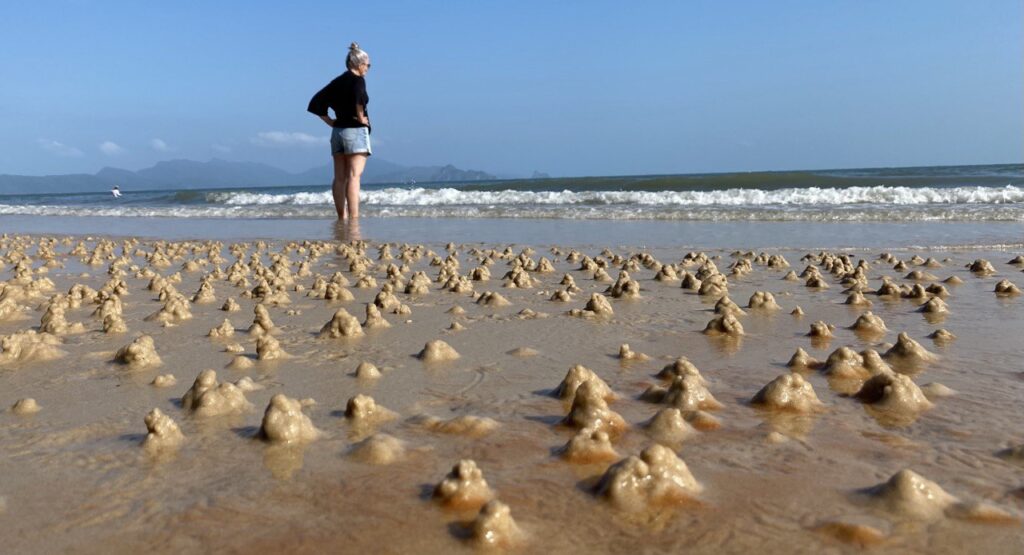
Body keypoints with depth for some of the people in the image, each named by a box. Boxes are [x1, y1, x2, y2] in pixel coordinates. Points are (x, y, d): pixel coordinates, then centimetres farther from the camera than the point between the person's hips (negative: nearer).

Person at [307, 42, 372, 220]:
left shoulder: (337, 81, 14)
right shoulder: (358, 80, -7)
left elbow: (315, 103, 14)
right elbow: (359, 97, -30)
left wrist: (329, 121, 11)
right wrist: (361, 117, -16)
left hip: (337, 131, 7)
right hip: (355, 131, -7)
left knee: (339, 178, 7)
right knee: (354, 177, -12)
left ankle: (341, 218, 12)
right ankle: (353, 218, -17)